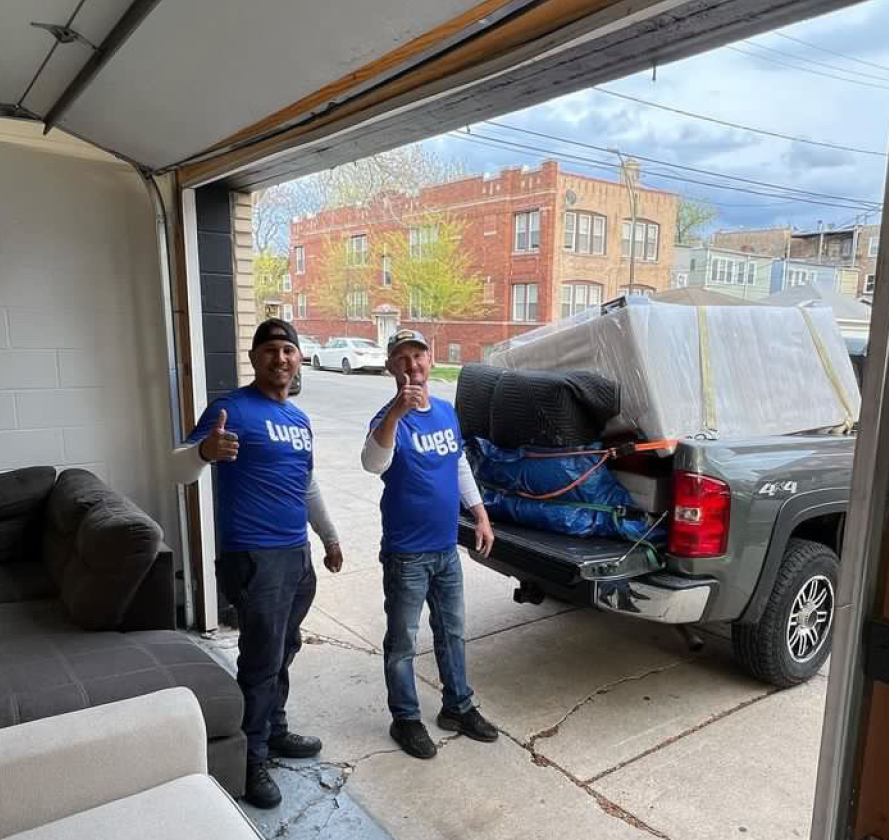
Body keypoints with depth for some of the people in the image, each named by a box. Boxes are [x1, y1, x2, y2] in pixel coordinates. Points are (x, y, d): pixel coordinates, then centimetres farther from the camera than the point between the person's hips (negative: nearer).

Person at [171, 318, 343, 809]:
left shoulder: (300, 420, 14)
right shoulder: (232, 409, -11)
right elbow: (180, 471, -18)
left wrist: (330, 537, 24)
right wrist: (205, 450, -40)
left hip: (297, 554, 8)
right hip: (254, 557, -8)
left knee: (283, 653, 19)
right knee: (261, 661, 0)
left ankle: (275, 732, 37)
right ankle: (251, 760, 18)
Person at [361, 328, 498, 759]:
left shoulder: (447, 412, 5)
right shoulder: (391, 418, -17)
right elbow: (373, 464, -39)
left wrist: (481, 516, 13)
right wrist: (397, 410, -52)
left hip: (446, 548, 7)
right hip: (406, 554, -6)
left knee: (451, 632, 20)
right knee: (402, 642, 10)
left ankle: (458, 707, 38)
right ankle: (405, 719, 28)